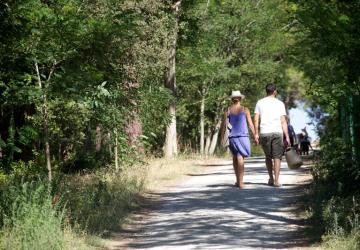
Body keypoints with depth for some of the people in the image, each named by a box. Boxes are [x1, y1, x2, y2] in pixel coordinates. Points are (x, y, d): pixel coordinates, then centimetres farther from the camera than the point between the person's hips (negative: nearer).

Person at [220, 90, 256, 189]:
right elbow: (250, 124, -1)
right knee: (240, 158, -5)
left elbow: (224, 125, 1)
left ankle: (238, 180, 21)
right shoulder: (245, 110, 1)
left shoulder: (228, 110, 3)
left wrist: (222, 138, 7)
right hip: (243, 136, -2)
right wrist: (255, 136, 5)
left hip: (232, 137, 2)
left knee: (235, 157, 17)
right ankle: (240, 182, -12)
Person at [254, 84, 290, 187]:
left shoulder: (260, 102, 10)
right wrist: (287, 136, 3)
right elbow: (283, 121, 2)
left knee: (268, 156, 15)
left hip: (264, 133, 2)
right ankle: (276, 181, -9)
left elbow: (256, 119, 1)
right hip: (277, 132, -2)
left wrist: (256, 134, 2)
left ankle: (271, 179, 19)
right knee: (277, 157, -1)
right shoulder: (280, 103, 8)